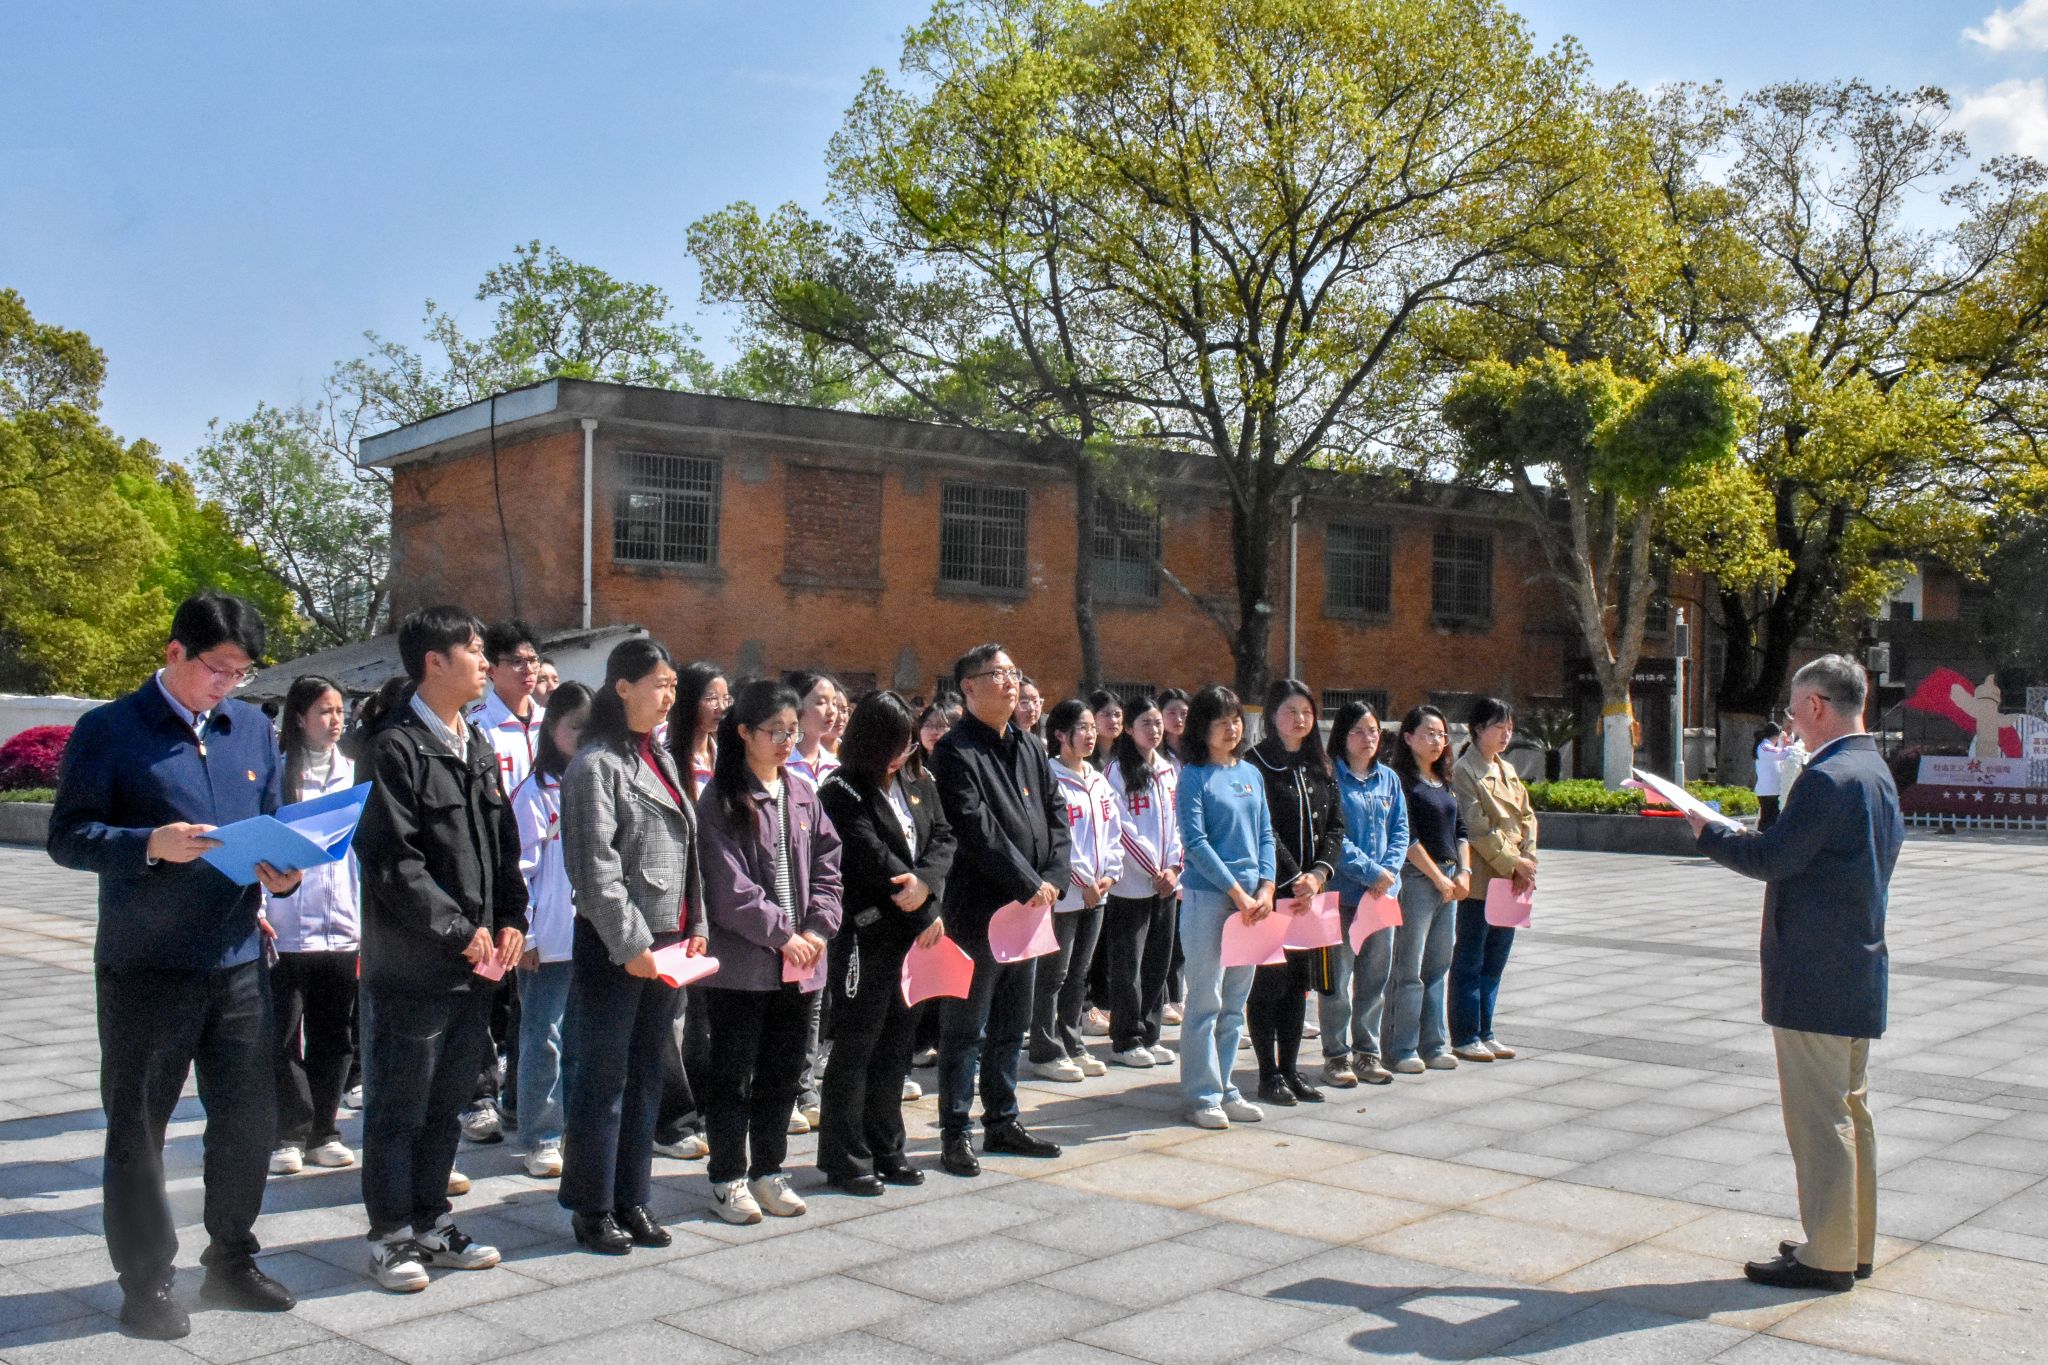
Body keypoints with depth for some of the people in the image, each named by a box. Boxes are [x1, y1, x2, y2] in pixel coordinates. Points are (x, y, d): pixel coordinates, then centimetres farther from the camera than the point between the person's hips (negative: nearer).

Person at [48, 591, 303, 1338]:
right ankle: (145, 1283, 20)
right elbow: (67, 837, -8)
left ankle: (231, 1262, 27)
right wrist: (151, 845, -23)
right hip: (144, 967, -4)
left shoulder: (253, 729, 10)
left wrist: (283, 874, -6)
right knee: (138, 1127, 6)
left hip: (237, 960, 4)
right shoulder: (109, 731, -5)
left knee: (249, 1116, 8)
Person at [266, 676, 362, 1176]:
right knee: (283, 1036, 1)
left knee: (332, 1038, 10)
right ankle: (290, 1135, 11)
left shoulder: (351, 772, 9)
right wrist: (256, 909, -15)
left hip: (341, 929, 4)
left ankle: (322, 1132, 19)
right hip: (287, 929, -4)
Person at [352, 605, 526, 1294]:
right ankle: (391, 1235, 15)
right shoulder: (397, 746, -11)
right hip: (410, 964, -8)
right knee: (398, 1104, 4)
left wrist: (510, 920, 4)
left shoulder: (479, 748, 14)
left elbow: (504, 842, 18)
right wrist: (460, 930, -15)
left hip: (475, 960, 8)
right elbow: (394, 859, -17)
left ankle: (432, 1222, 27)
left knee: (448, 1101, 16)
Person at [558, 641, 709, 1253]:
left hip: (666, 942, 8)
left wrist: (693, 927, 10)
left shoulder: (663, 760, 14)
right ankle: (591, 1208, 12)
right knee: (603, 1078, 1)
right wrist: (630, 943, -18)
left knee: (645, 1076, 13)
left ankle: (631, 1199, 22)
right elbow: (595, 865, -16)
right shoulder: (597, 765, -10)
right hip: (614, 946, -7)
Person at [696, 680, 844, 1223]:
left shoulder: (803, 796, 10)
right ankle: (727, 1179, 15)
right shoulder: (721, 800, -8)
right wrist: (781, 932, -14)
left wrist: (818, 928, -4)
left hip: (797, 963, 6)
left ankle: (768, 1171, 25)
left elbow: (828, 866, 9)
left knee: (782, 1073, 13)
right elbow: (729, 885, -14)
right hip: (740, 960, -6)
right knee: (733, 1074, 4)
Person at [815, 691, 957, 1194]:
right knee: (855, 1047, 1)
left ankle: (885, 1148, 23)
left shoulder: (918, 782, 11)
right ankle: (846, 1158, 9)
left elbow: (942, 837, 3)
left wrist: (925, 882, -18)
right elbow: (873, 859, -16)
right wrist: (927, 913, -13)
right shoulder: (843, 792, -10)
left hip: (913, 934, 7)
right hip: (866, 935, -7)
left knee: (895, 1043, 13)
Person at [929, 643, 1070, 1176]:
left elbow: (1056, 814, 11)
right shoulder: (956, 751, -10)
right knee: (966, 1027, 1)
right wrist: (1029, 884, -17)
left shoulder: (1030, 750, 14)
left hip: (1029, 906, 7)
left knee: (1011, 1026, 16)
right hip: (979, 908, -7)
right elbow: (977, 831, -18)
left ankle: (1003, 1122, 26)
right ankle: (955, 1133, 9)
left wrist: (1053, 878, -4)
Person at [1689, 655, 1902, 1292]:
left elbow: (1773, 859, -20)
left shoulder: (1827, 778, -19)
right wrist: (1745, 840, 13)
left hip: (1815, 977, -10)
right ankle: (1853, 1245, 26)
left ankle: (1827, 1258, 4)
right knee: (1850, 1110, 16)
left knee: (1819, 1118, -3)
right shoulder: (1877, 773, 13)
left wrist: (1709, 834, -5)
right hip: (1860, 968, 10)